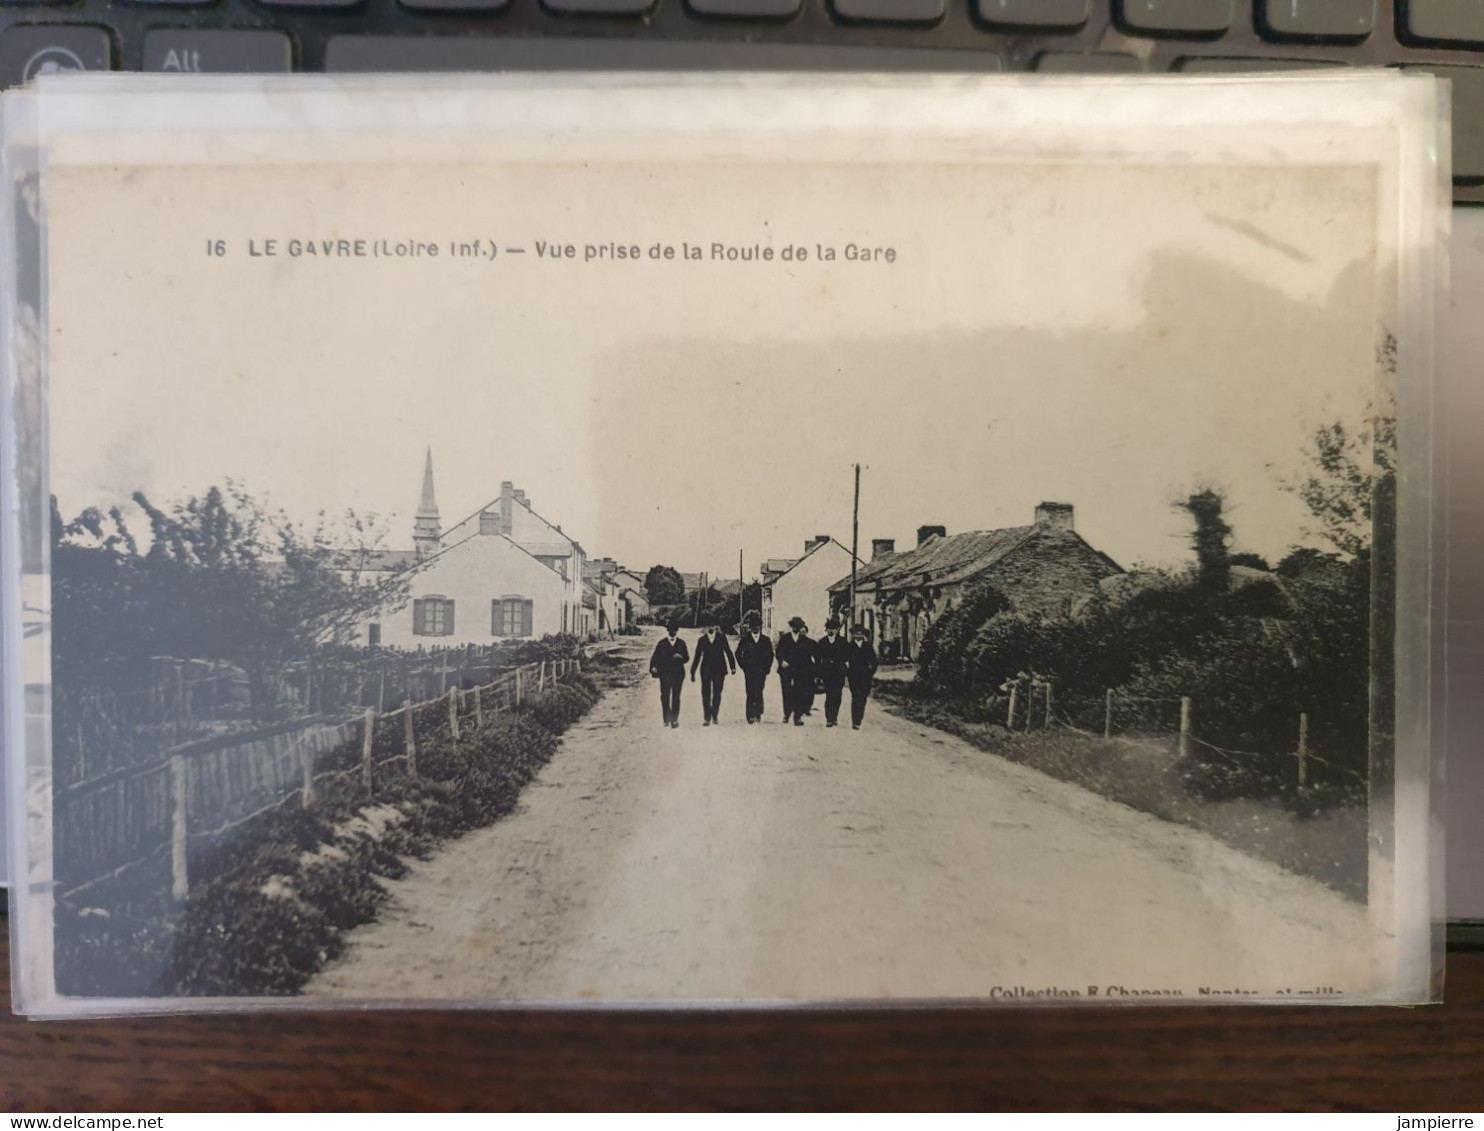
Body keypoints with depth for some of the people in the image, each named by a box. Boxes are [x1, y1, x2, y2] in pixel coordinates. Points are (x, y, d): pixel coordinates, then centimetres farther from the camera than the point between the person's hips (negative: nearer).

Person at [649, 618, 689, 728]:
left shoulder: (681, 643, 8)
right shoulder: (661, 644, 5)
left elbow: (687, 658, 6)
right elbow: (655, 658, -1)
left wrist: (680, 658, -15)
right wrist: (653, 667, -17)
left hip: (678, 674, 0)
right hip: (665, 674, 0)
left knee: (676, 696, -3)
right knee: (665, 696, 1)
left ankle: (674, 719, 1)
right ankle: (667, 719, 13)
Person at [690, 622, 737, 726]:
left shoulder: (721, 637, 6)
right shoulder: (702, 640, 8)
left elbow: (728, 651, 5)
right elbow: (697, 656, 9)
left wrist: (733, 666, -3)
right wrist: (692, 672, 6)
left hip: (719, 670, 0)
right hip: (706, 670, 0)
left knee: (717, 693, 1)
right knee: (706, 694, -4)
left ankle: (715, 715, 16)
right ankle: (707, 718, -2)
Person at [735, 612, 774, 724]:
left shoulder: (766, 641, 5)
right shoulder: (744, 641, 3)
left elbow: (770, 656, 12)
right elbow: (738, 654, 11)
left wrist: (766, 669, 5)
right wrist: (743, 666, 4)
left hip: (761, 672, 1)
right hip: (749, 672, -1)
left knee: (759, 693, -1)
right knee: (750, 694, -6)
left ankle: (758, 714, 12)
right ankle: (750, 717, -7)